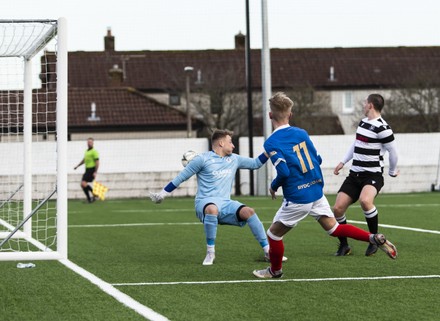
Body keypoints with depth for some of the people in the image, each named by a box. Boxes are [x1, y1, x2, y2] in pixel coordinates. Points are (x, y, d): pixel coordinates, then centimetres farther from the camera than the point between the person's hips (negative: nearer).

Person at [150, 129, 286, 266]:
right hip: (205, 202, -5)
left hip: (226, 204, 5)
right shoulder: (203, 159, -1)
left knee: (249, 211, -24)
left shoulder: (234, 159, 16)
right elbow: (181, 177, 3)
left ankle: (268, 251, -16)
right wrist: (162, 194, 2)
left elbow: (255, 163, 27)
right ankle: (210, 252, -27)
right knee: (212, 209, -42)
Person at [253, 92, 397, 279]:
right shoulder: (301, 133, 6)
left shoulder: (271, 143, -13)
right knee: (334, 229, 17)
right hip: (317, 192, 6)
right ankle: (375, 239, 4)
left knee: (274, 234, 13)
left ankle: (275, 271, 28)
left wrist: (274, 186, -3)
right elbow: (318, 160, 11)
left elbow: (283, 172, -22)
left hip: (297, 199, -6)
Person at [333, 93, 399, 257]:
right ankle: (344, 245, 14)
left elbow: (393, 150, -9)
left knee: (365, 200, -36)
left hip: (372, 175, -8)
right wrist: (343, 162, 22)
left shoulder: (382, 128, -15)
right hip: (355, 174, 8)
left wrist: (392, 172, 3)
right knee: (338, 208, -3)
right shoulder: (363, 122, 11)